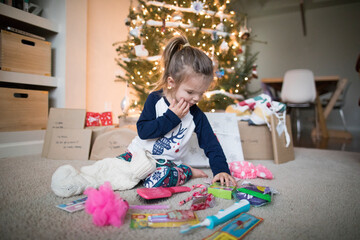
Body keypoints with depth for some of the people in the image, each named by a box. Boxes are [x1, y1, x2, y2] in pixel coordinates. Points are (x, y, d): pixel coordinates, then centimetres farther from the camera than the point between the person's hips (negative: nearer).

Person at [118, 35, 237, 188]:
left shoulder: (196, 115, -3)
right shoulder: (155, 99, -7)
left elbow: (211, 144, -1)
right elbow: (143, 131, -14)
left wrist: (221, 170, -13)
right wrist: (171, 117, -20)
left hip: (166, 162, -2)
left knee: (158, 180, -35)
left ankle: (184, 172, -3)